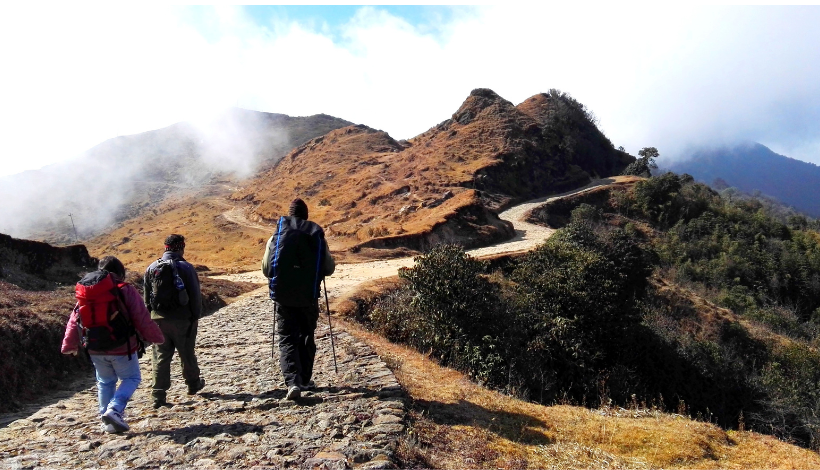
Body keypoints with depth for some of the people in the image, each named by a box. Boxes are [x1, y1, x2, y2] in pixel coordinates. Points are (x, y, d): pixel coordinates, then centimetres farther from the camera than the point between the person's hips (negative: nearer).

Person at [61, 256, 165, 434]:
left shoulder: (85, 292, 6)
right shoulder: (125, 290, -11)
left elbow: (74, 320, 12)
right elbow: (142, 318, -11)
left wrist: (70, 345, 23)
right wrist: (156, 337, 1)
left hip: (95, 349, 5)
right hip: (121, 347, -5)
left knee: (105, 382, 21)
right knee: (131, 378, 12)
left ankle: (107, 421, 24)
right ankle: (114, 410, -8)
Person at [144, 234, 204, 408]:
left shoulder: (151, 268, 3)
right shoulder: (185, 268, -11)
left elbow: (146, 296, 9)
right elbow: (195, 295, -9)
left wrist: (152, 314, 18)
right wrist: (196, 316, 2)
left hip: (159, 320, 3)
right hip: (182, 320, -3)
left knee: (160, 358, 7)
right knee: (187, 354, 14)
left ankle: (159, 395, 5)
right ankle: (193, 384, 32)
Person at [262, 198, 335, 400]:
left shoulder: (276, 236, -1)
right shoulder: (317, 236, 0)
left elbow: (265, 268, 3)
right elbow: (329, 268, 4)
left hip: (283, 295, -1)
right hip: (308, 296, 1)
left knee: (287, 339, 4)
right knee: (307, 337, 17)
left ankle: (292, 382, -12)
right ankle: (305, 380, 24)